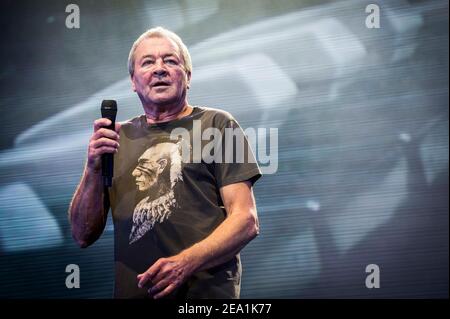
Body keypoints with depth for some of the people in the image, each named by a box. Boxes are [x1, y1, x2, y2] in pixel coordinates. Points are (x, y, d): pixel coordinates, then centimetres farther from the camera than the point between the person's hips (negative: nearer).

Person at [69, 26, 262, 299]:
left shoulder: (217, 124, 1)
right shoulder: (118, 137, 11)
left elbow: (246, 220, -7)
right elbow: (84, 236, 8)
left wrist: (186, 263, -21)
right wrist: (94, 170, -8)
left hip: (206, 292, -3)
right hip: (130, 290, 3)